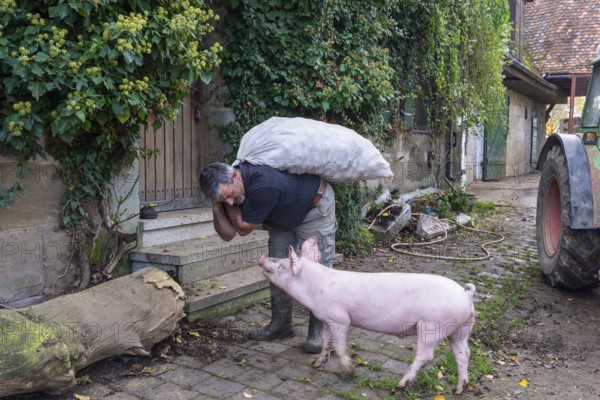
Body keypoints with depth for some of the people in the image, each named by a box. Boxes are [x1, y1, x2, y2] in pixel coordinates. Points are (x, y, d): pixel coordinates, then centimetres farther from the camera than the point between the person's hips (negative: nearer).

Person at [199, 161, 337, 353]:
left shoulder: (263, 185, -42)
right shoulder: (227, 190, -17)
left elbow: (243, 228, -29)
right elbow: (227, 234, -14)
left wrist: (229, 200, -26)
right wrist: (217, 207, -29)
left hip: (316, 206, -8)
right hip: (283, 217, 8)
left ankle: (317, 332, 0)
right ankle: (280, 325, 18)